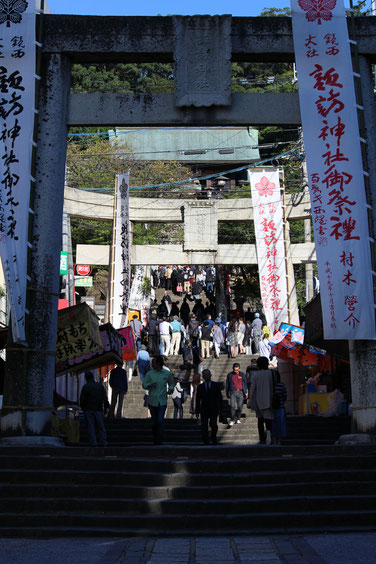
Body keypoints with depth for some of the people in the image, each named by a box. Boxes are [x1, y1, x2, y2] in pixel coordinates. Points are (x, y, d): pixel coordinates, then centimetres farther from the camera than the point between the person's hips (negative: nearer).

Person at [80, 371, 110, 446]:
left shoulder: (85, 387, -5)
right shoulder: (100, 386, 5)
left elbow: (82, 399, -6)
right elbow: (105, 398, 5)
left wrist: (82, 408, 10)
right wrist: (106, 407, 11)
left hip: (88, 410, -2)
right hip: (98, 409, 2)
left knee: (91, 427, 2)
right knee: (101, 426, 7)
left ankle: (93, 442, -2)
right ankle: (103, 443, 4)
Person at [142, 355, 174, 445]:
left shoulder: (167, 373, 1)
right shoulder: (149, 373, 1)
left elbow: (171, 383, 15)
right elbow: (144, 385, 4)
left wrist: (170, 389, -5)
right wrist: (150, 385, -16)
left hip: (162, 401, -2)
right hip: (152, 401, 2)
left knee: (160, 421, -12)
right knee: (154, 421, 9)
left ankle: (159, 440, -9)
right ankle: (155, 439, 25)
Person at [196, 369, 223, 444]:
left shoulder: (216, 385, 8)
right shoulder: (200, 387, 10)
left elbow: (220, 397, 6)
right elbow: (198, 399, 9)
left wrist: (220, 408, -3)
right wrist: (197, 410, 3)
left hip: (214, 409, -1)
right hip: (204, 410, 1)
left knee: (213, 425, -10)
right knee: (204, 426, -4)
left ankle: (213, 438, 18)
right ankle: (206, 442, 7)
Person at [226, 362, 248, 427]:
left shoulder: (242, 375, 11)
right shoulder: (229, 375, 8)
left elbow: (245, 384, 14)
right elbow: (227, 385, 14)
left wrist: (246, 392, 10)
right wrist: (227, 393, 14)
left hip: (240, 392, 1)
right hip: (233, 392, -1)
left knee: (240, 406, 0)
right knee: (232, 406, -11)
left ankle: (238, 419, 18)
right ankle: (232, 420, -5)